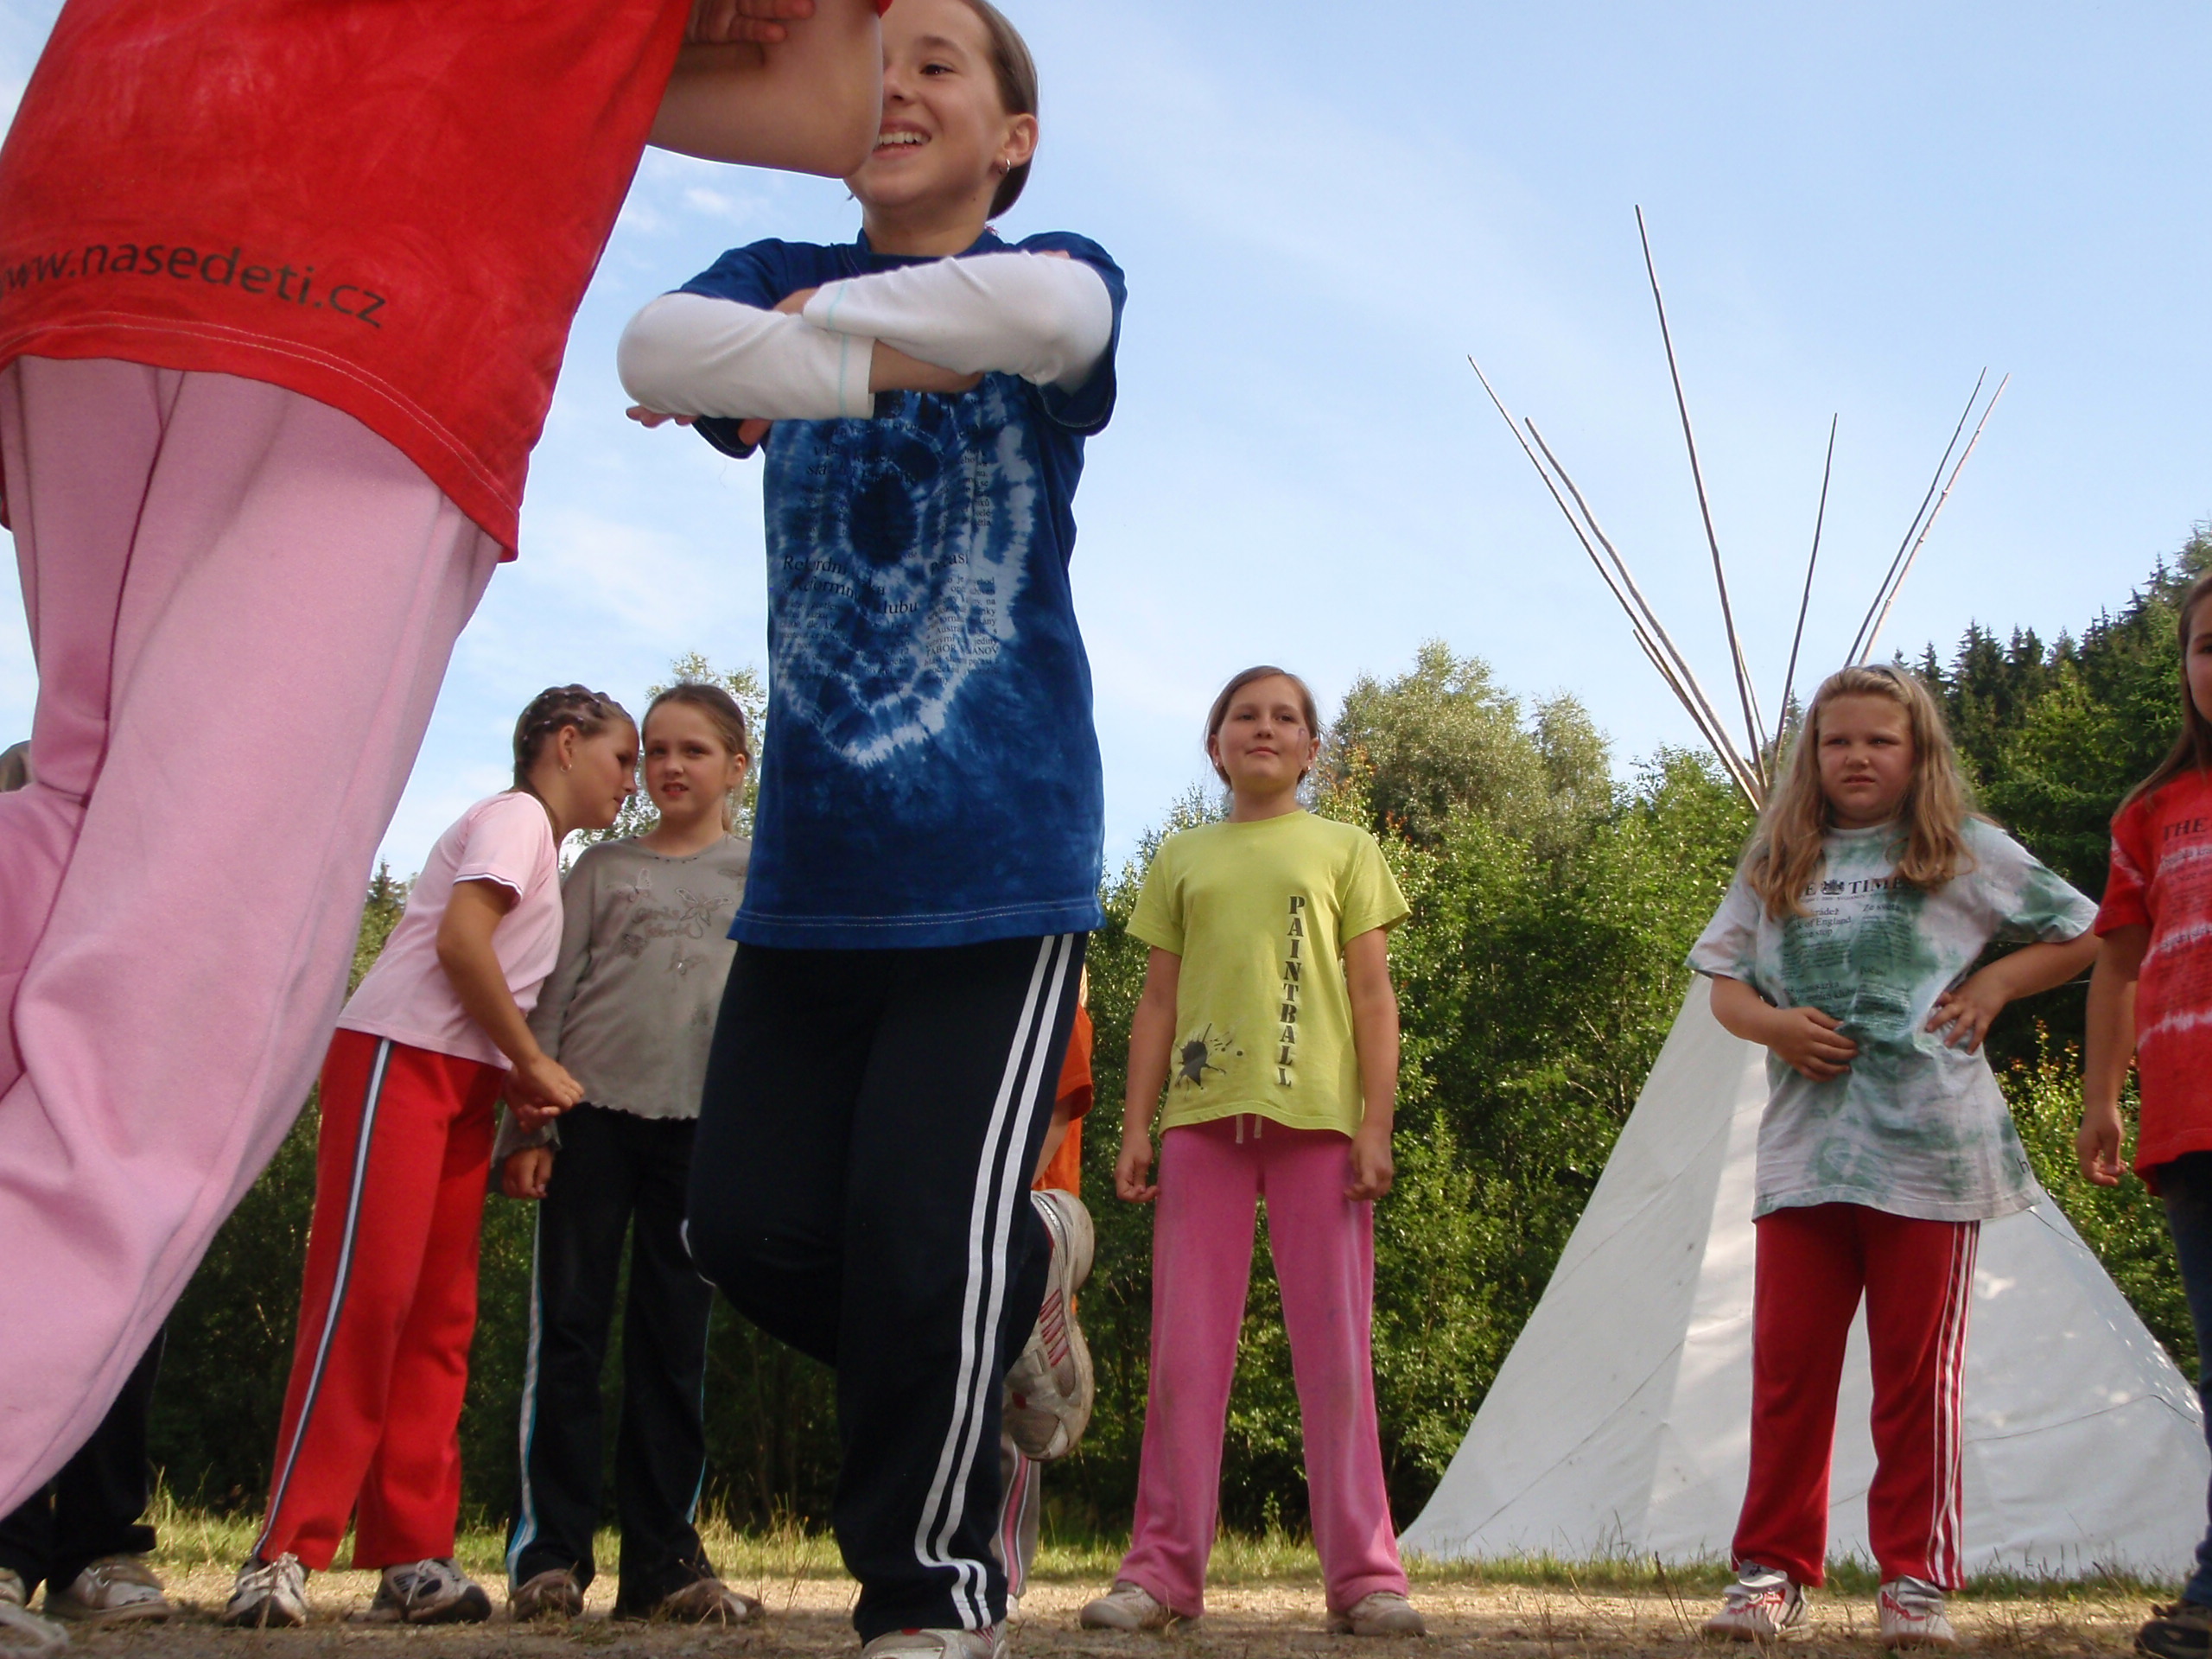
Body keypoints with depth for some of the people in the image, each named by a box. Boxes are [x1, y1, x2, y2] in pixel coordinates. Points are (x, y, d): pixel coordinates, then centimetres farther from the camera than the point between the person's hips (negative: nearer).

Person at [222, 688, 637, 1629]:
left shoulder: (545, 848, 25)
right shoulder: (517, 815, -3)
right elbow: (460, 939, -17)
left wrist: (527, 1084, 4)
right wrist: (534, 1065, -10)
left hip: (466, 1082, 10)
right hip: (399, 1058, -10)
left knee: (440, 1318, 4)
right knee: (365, 1291, -16)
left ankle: (411, 1559, 4)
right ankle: (287, 1553, -17)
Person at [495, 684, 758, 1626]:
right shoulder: (602, 869, 11)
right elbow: (550, 1000, 6)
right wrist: (527, 1125, -4)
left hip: (703, 1125, 1)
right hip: (592, 1113, 0)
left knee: (676, 1339, 3)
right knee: (569, 1328, -4)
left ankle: (661, 1557, 7)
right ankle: (549, 1550, 0)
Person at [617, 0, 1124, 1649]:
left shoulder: (1058, 273, 4)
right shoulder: (782, 271, 12)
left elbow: (1047, 312, -24)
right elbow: (656, 350, -12)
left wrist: (820, 320, -12)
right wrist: (894, 359, -21)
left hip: (1001, 854, -4)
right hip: (811, 858, 4)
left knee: (926, 1238, -9)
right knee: (754, 1225, 3)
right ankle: (1014, 1288, 32)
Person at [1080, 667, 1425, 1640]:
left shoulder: (1343, 850, 12)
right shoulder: (1183, 859, 17)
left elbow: (1373, 996, 6)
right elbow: (1157, 1003, 14)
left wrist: (1376, 1125, -4)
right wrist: (1136, 1129, 4)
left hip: (1316, 1117, -2)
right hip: (1202, 1115, 2)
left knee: (1335, 1345, -2)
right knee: (1185, 1348, 0)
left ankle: (1363, 1573, 0)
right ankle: (1164, 1568, 2)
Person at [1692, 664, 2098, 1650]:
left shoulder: (1965, 851, 7)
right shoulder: (1777, 863, 13)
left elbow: (2085, 935, 12)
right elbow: (1724, 982, 14)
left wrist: (1994, 985, -1)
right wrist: (1771, 1024, -7)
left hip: (1928, 1147, -2)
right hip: (1804, 1148, 2)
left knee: (1918, 1371, 4)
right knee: (1788, 1364, 2)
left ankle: (1916, 1577, 12)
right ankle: (1772, 1569, 10)